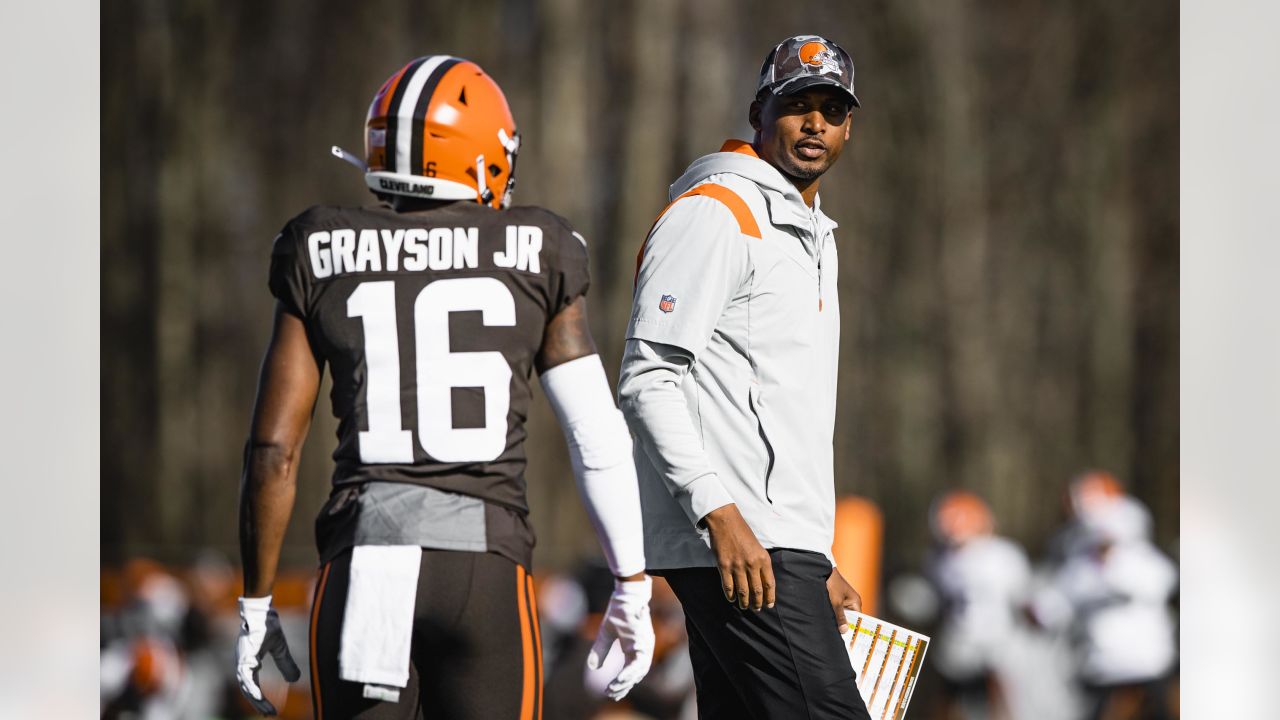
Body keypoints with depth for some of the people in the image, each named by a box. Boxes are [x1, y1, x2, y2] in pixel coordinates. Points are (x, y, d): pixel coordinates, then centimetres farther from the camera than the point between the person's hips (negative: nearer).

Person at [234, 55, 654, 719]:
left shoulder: (324, 260, 5)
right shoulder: (533, 259, 4)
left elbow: (273, 451, 4)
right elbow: (599, 440, 2)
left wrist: (255, 606, 12)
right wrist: (631, 590, 11)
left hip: (361, 563, 1)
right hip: (487, 565, -1)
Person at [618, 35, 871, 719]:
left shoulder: (811, 238, 25)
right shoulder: (715, 214, -6)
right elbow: (646, 380, -14)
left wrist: (818, 564, 24)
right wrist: (721, 515, -22)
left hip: (777, 543, 10)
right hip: (736, 541, -10)